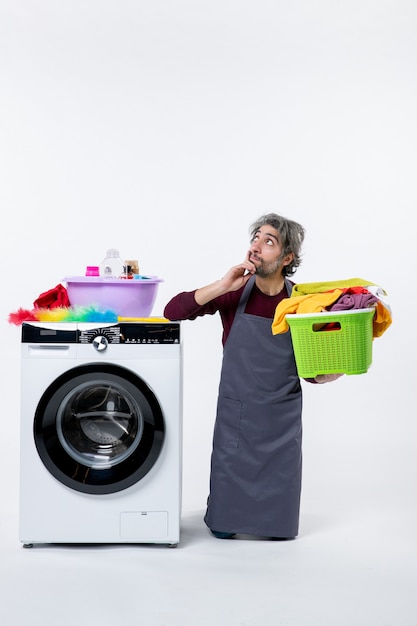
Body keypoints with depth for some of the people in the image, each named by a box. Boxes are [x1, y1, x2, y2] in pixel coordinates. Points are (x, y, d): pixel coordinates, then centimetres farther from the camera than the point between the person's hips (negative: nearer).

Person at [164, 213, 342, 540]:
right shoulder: (235, 294, -6)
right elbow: (172, 312, -14)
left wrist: (330, 373, -21)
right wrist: (222, 287, -22)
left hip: (282, 416, 0)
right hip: (235, 412, 0)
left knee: (279, 530, 8)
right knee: (224, 528, 7)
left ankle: (274, 520, 39)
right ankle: (223, 513, 38)